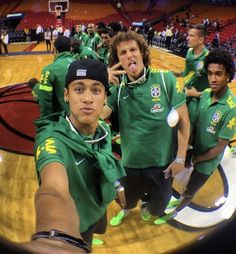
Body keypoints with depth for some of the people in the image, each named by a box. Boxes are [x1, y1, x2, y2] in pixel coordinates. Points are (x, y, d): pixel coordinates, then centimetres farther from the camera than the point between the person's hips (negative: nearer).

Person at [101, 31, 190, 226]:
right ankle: (127, 209, 64)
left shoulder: (165, 79, -13)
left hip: (163, 162, -1)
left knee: (158, 208, 21)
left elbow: (183, 120, -9)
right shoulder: (117, 89, -7)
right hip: (131, 163, 1)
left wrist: (180, 158, -8)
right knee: (130, 197, 27)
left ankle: (148, 207, 58)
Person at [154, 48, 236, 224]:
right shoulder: (205, 94, -13)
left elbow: (220, 147, -21)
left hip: (207, 161, -3)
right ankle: (183, 198, 56)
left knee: (190, 192, 19)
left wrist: (195, 160, -12)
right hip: (194, 150, 4)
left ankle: (175, 212, 46)